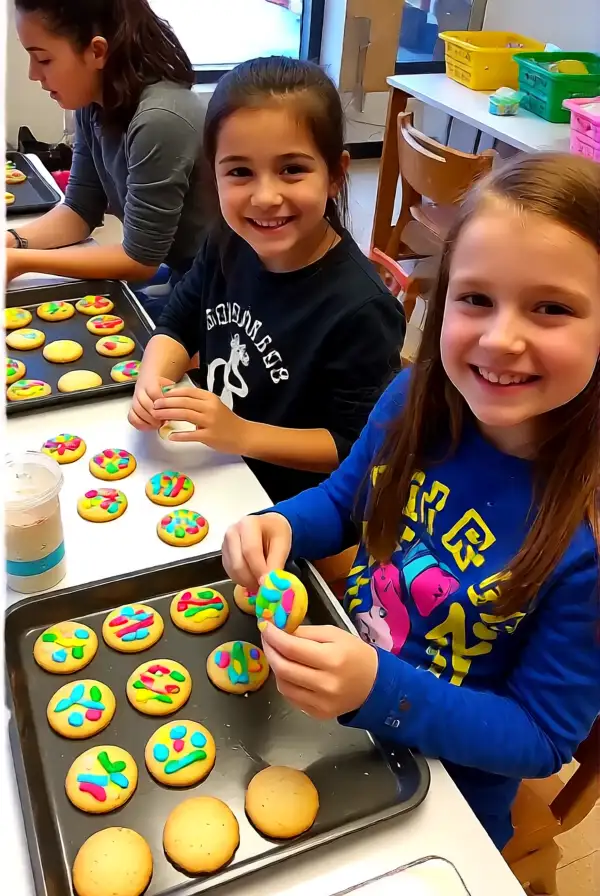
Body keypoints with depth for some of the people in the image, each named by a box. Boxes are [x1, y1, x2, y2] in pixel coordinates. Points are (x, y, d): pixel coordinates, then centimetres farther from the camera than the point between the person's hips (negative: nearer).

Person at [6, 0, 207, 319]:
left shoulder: (159, 121, -29)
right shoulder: (92, 104, -4)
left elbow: (140, 259, -22)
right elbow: (79, 211, 4)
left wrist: (21, 261, -20)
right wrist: (12, 242, -14)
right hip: (173, 272, 7)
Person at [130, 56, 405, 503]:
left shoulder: (359, 308, -28)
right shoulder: (229, 245, -6)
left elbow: (356, 448, -21)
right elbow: (178, 326, 7)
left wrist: (240, 433, -29)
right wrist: (154, 381, -14)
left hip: (280, 511, -6)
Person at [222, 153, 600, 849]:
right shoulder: (416, 400, -19)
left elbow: (542, 739, -20)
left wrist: (379, 691, -35)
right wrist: (280, 526, -21)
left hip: (447, 799, -3)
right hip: (337, 699, 4)